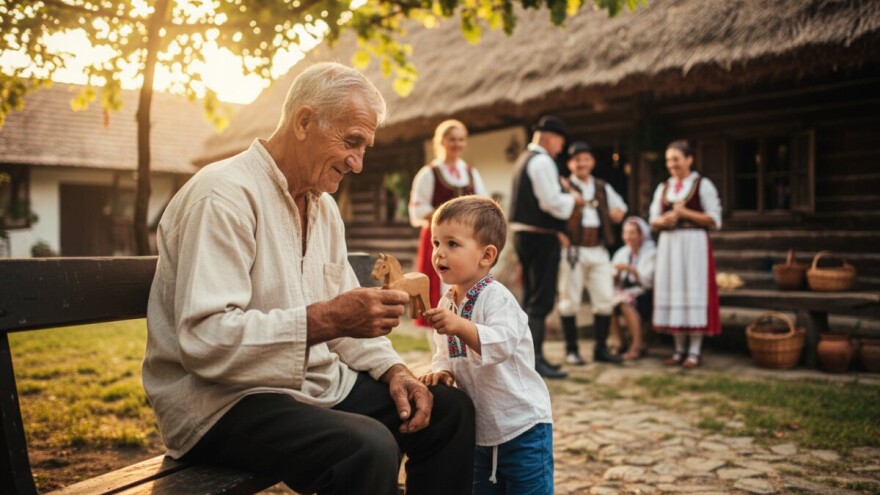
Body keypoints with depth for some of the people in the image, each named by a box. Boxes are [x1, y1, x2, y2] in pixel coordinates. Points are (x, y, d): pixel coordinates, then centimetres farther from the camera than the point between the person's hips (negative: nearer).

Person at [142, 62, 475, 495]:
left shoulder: (323, 205, 11)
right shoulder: (225, 195, -18)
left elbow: (343, 314, 15)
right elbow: (204, 341, -27)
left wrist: (393, 370, -1)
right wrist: (325, 319, -32)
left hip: (318, 383, 9)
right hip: (224, 401, -9)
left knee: (450, 410, 5)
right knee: (368, 449, -33)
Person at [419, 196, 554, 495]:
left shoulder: (496, 298, -19)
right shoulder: (446, 305, 5)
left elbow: (502, 344, -36)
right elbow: (445, 355, 12)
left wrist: (460, 326, -48)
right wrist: (441, 370, -10)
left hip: (522, 427, -8)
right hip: (480, 430, 8)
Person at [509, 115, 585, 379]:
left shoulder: (525, 158, 18)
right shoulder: (542, 161, -14)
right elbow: (552, 201, -20)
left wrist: (566, 199, 17)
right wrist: (573, 200, -3)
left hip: (524, 233, 10)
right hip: (540, 236, -10)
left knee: (531, 298, 15)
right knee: (542, 299, -7)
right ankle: (535, 360, -5)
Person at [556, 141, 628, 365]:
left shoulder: (603, 188, 15)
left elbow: (619, 207, 30)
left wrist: (617, 212, 8)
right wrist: (559, 234, -18)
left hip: (599, 252, 5)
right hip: (573, 251, -5)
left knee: (605, 300, 5)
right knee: (570, 301, 1)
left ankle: (601, 348, 17)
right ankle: (571, 350, 13)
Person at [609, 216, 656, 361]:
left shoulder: (651, 253, -2)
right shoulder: (621, 253, 14)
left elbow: (647, 281, -15)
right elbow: (615, 283, 9)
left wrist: (630, 269, -27)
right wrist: (615, 276, -14)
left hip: (644, 295, -5)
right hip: (624, 292, 5)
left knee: (625, 303, -34)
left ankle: (638, 346, -25)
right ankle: (619, 343, -15)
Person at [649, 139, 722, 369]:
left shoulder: (703, 185, 0)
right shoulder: (663, 188, 14)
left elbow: (715, 220, -5)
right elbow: (653, 220, 14)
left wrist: (685, 213, -13)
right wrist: (664, 220, -8)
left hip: (694, 244, -5)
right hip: (668, 244, 5)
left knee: (694, 293, -6)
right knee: (672, 293, 4)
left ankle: (695, 351, -1)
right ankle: (679, 350, 12)